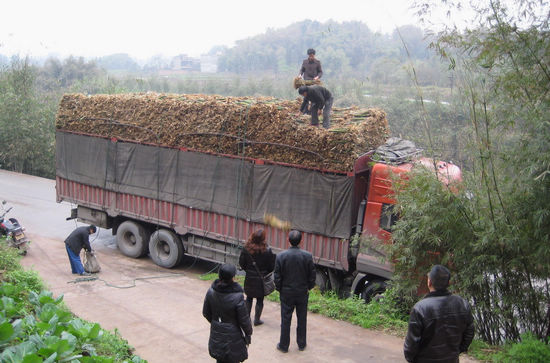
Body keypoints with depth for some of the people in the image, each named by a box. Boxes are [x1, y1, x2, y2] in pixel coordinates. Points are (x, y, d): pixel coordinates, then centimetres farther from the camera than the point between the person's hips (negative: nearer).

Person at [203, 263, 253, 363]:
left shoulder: (211, 291, -13)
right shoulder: (237, 297, -27)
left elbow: (206, 313, 2)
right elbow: (244, 320, -16)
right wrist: (248, 333, 2)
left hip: (216, 336, 5)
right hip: (232, 338, -5)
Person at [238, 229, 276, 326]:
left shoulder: (246, 249, -13)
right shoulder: (267, 251, -20)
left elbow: (241, 263, -3)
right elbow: (271, 267, -13)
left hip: (249, 278, 3)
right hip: (261, 279, -2)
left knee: (249, 298, 19)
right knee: (260, 300, 12)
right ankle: (257, 320, 20)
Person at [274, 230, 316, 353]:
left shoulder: (281, 256, -13)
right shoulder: (308, 256, -11)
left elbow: (277, 277, -7)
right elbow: (312, 276, -3)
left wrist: (279, 289, 8)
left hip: (286, 293, -1)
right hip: (303, 293, 1)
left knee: (286, 320, 10)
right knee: (302, 319, 15)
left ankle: (284, 345, 19)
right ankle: (301, 344, 27)